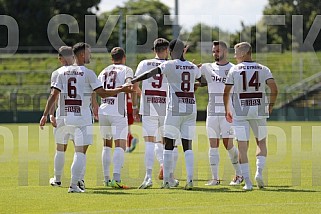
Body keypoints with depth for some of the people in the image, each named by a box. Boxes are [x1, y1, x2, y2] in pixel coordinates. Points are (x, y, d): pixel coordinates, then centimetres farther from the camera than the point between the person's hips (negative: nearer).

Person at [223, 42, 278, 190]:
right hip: (259, 110, 1)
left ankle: (247, 181, -4)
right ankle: (259, 171, -4)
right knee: (261, 142, 17)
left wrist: (227, 110, 13)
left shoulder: (234, 70, 2)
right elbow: (274, 89, -8)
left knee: (242, 146, 1)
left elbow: (226, 92, 1)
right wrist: (271, 105, 6)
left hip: (240, 111, -1)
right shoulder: (263, 69, 4)